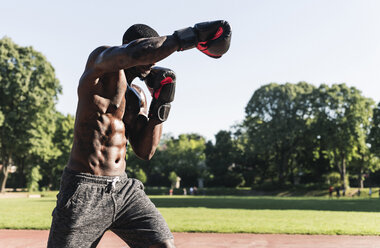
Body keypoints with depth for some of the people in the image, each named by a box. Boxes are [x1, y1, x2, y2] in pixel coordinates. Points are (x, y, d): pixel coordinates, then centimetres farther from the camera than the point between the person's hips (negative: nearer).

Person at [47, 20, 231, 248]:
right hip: (84, 190, -6)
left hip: (124, 187, 6)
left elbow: (145, 152, 9)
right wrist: (190, 36, -27)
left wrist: (161, 104, 1)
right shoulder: (99, 60, -5)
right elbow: (137, 52, -28)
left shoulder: (139, 96, 14)